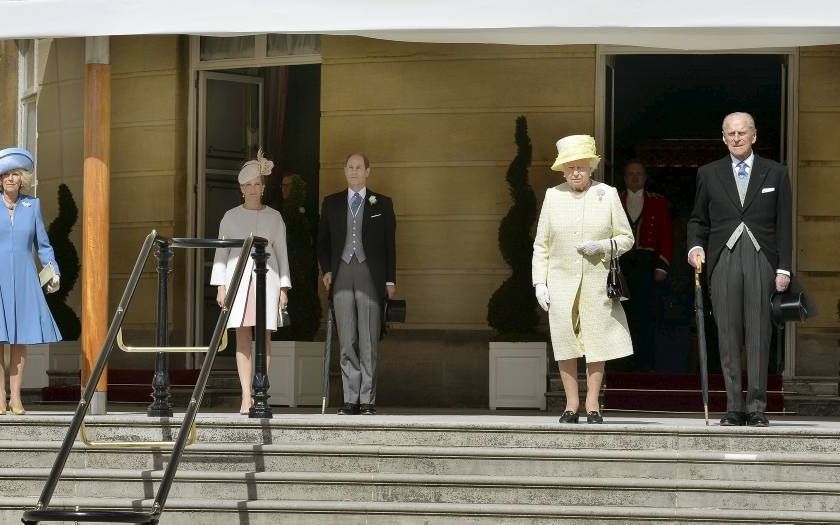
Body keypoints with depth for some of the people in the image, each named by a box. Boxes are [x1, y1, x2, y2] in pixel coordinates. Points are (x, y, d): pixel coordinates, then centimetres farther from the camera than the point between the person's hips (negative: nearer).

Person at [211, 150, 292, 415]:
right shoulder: (231, 216, 10)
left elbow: (281, 252, 10)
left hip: (266, 277, 0)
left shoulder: (274, 217, 11)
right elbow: (221, 251, 9)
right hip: (238, 276, 0)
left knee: (264, 337, -4)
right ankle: (246, 396, -6)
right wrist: (220, 285, 1)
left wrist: (283, 287, 4)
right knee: (242, 337, -4)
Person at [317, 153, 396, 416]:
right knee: (347, 342, 0)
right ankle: (350, 399, 2)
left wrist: (390, 279, 2)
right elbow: (323, 241, 16)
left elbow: (390, 244, 8)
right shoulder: (331, 203, 14)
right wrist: (327, 270, 1)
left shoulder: (382, 204, 9)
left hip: (370, 275, -2)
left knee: (368, 342, -4)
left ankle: (367, 400, -1)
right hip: (341, 274, 2)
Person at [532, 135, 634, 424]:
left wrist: (600, 246, -11)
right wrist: (539, 282, 2)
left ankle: (593, 405, 6)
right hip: (562, 280, 1)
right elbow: (541, 244, 9)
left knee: (597, 340, -2)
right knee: (565, 342, -1)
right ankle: (571, 404, 6)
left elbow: (626, 238, 7)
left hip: (597, 280, -1)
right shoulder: (553, 196, 7)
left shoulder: (607, 194, 4)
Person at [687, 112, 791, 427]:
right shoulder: (709, 174, 13)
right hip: (723, 260, 1)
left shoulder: (775, 173, 9)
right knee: (728, 336, -1)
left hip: (761, 260, -1)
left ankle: (756, 407, -1)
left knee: (759, 336, -4)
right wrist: (695, 247, -4)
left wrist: (783, 268, 0)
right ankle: (734, 407, 3)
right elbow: (698, 219, 16)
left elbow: (784, 225, 7)